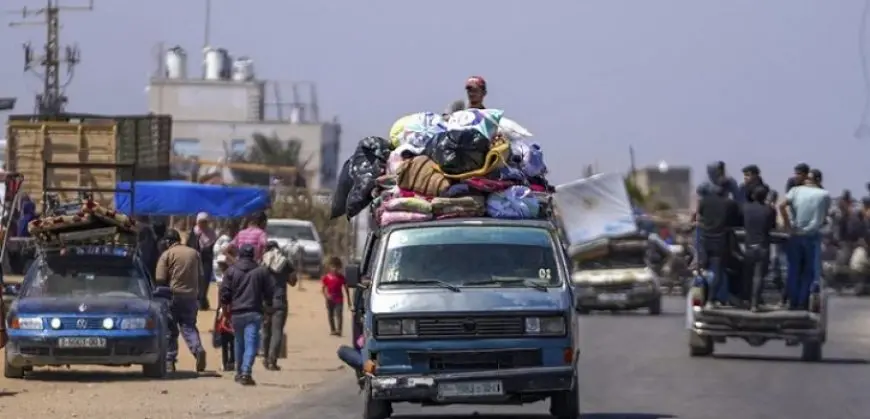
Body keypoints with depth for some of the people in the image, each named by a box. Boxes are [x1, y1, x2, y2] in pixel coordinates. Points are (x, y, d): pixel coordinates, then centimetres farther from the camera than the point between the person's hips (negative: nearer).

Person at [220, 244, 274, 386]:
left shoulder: (231, 271, 2)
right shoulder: (262, 271, 2)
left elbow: (224, 293, -1)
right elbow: (269, 293, 5)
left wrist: (226, 308, 13)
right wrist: (268, 305, 23)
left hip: (236, 313, 2)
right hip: (254, 313, -2)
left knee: (239, 342, 18)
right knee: (251, 343, -7)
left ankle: (239, 372, 28)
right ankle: (246, 372, -22)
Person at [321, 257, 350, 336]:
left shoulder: (341, 278, 0)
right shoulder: (326, 278, 1)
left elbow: (346, 289, 7)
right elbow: (322, 288, 4)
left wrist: (348, 299, 7)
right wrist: (326, 295, -14)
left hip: (339, 299, -2)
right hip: (330, 299, 2)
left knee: (338, 313, -14)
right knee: (330, 315, 9)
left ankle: (339, 329, -20)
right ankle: (332, 330, 20)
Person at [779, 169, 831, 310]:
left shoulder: (796, 190, 0)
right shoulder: (825, 195, -1)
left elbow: (782, 205, -13)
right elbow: (824, 217, 3)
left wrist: (787, 224, -8)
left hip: (796, 235, 1)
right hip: (813, 236, -1)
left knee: (794, 270, 9)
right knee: (809, 271, 6)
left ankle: (793, 302, 9)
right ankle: (803, 302, 3)